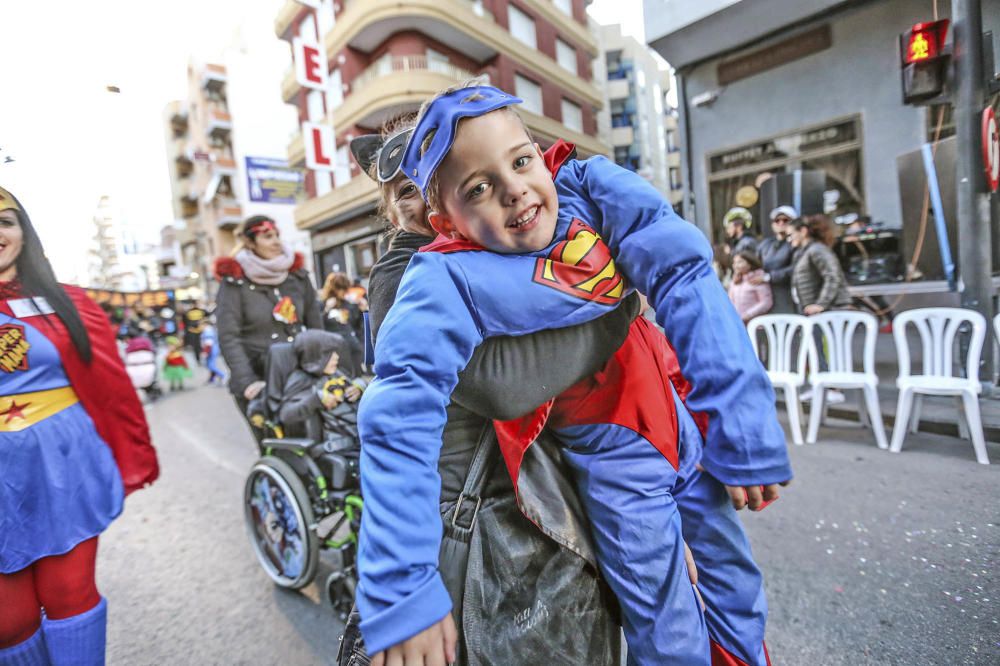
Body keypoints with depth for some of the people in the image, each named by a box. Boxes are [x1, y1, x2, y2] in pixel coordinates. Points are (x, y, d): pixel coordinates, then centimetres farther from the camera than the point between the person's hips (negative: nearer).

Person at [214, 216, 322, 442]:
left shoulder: (297, 274, 9)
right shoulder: (234, 282, -2)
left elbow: (316, 325, 11)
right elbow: (228, 337, -8)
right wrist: (247, 382, -18)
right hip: (259, 381, -3)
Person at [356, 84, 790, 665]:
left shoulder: (589, 185, -15)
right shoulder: (448, 282, -23)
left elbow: (684, 276, -19)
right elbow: (399, 420, -29)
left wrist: (745, 428, -21)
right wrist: (402, 594, -31)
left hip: (683, 416, 4)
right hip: (611, 454, -3)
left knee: (736, 583, 21)